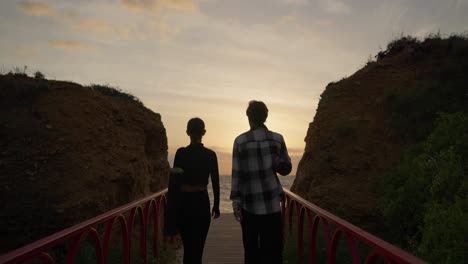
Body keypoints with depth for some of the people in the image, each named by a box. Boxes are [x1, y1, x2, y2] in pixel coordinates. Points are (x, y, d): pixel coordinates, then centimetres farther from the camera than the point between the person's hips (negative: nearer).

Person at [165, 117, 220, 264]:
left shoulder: (181, 153, -8)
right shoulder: (211, 154, -3)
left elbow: (174, 184, -10)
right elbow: (215, 183, 2)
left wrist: (171, 211, -2)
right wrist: (216, 206, 14)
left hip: (183, 204, 0)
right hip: (201, 204, 1)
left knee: (188, 247, 19)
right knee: (197, 249, 8)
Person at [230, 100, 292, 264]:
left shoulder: (240, 141, -5)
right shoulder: (277, 139, -2)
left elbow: (237, 174, -6)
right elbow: (286, 169, 6)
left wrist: (235, 202, -1)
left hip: (249, 204, 0)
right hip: (272, 203, 0)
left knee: (251, 251, 14)